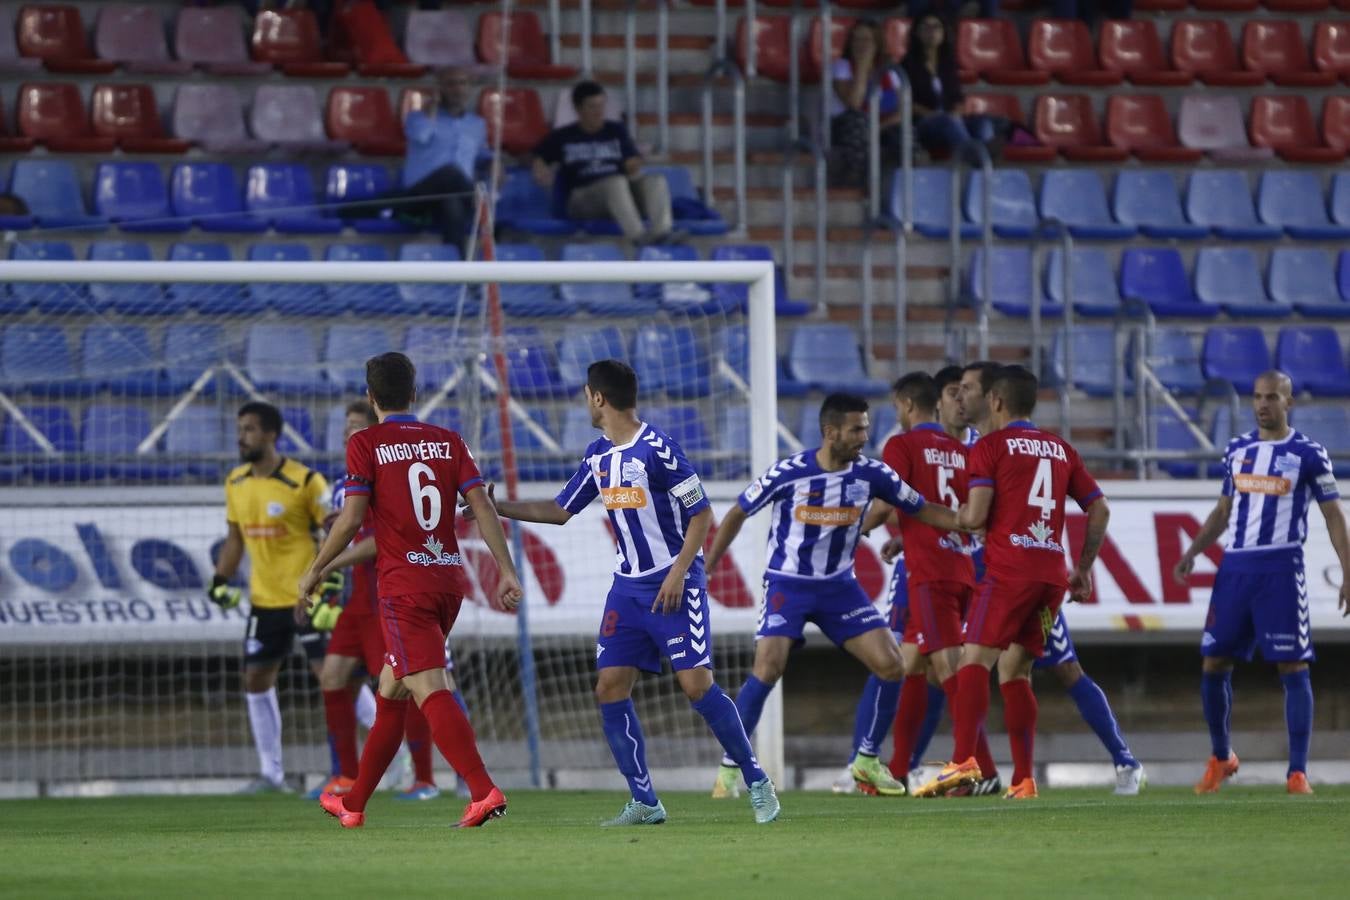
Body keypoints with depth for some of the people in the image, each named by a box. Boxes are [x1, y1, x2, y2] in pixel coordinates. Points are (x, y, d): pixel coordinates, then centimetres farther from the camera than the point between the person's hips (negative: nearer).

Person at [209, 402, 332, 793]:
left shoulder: (305, 482, -13)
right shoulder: (236, 483, 8)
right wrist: (220, 581, 6)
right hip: (264, 600, 7)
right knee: (256, 680, 6)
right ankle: (271, 772, 16)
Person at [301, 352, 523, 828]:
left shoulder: (366, 444, -3)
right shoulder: (448, 441, 10)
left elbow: (350, 520, -8)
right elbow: (482, 507, 2)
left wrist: (314, 571, 4)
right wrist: (506, 571, 1)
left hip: (403, 585, -6)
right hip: (449, 580, 6)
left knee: (430, 691, -13)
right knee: (391, 689, 18)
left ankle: (484, 790, -30)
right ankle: (355, 803, 27)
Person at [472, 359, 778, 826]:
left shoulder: (656, 448, -14)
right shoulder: (598, 455, 10)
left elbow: (702, 514, -12)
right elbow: (559, 511, 21)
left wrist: (678, 573, -18)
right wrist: (496, 506, 17)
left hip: (674, 585, -7)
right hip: (628, 587, 7)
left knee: (696, 683, -14)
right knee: (610, 687, -3)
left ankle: (757, 782, 1)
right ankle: (645, 802, 3)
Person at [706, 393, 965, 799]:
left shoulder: (871, 474, -7)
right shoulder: (788, 473, -16)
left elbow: (922, 510, 5)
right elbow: (738, 514, -3)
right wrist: (704, 568, -2)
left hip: (839, 585, 4)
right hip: (788, 583, -4)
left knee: (891, 666, -7)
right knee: (768, 668, -21)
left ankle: (867, 761, 12)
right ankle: (728, 769, -10)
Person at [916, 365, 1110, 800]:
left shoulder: (991, 446, 0)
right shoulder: (1061, 449, 18)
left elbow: (976, 516, -9)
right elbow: (1099, 510, 17)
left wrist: (958, 516, 14)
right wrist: (1084, 568, 23)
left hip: (1008, 571, -6)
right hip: (1052, 575, 6)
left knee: (975, 661, -11)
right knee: (1015, 672, 11)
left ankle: (963, 760, -29)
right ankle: (1023, 778, 3)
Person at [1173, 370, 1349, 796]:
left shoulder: (1308, 454, -1)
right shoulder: (1236, 450, 12)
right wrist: (1192, 552, 9)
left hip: (1281, 569, -5)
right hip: (1235, 567, 5)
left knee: (1293, 668, -7)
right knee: (1214, 664, 4)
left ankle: (1298, 772, -5)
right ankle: (1220, 757, 22)